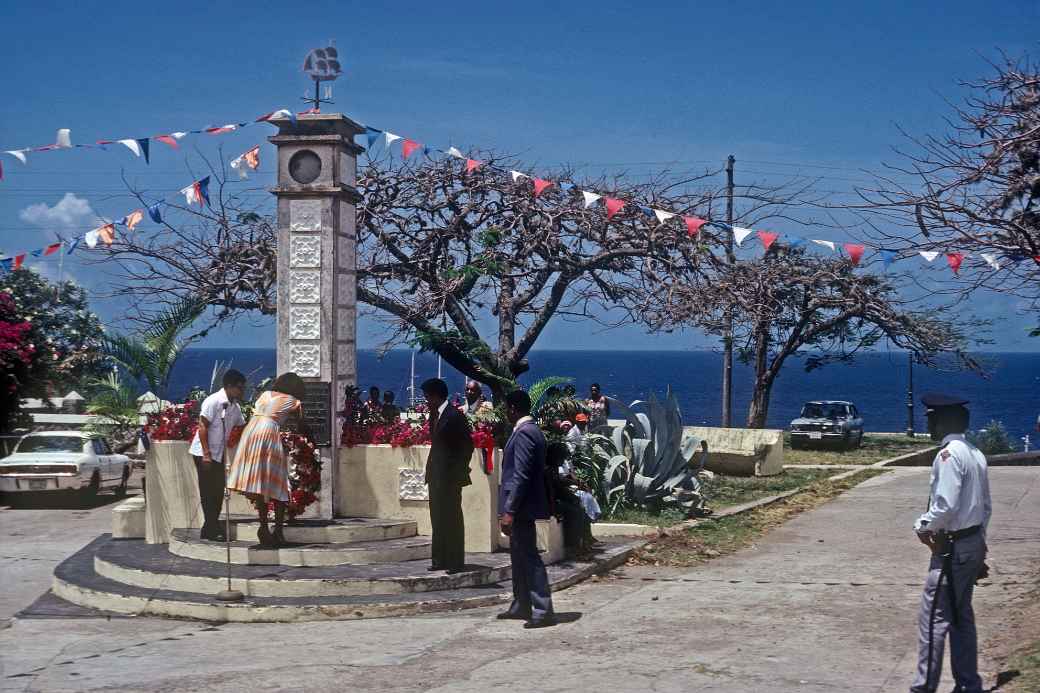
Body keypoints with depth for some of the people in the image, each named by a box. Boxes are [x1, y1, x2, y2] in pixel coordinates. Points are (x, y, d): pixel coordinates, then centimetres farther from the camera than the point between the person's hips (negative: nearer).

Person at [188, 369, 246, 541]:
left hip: (219, 455, 8)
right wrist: (206, 454, -21)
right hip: (204, 453, -8)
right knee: (208, 491, -6)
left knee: (218, 491, 9)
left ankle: (210, 529, 17)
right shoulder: (213, 402, -17)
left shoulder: (235, 407, 7)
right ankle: (212, 529, -2)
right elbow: (202, 427, -19)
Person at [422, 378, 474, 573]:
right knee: (437, 518, 10)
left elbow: (467, 445, -12)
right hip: (436, 476, 8)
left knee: (452, 518, -5)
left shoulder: (455, 416, -12)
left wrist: (459, 471, -12)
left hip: (450, 477, -8)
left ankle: (456, 562, -1)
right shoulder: (434, 415, 13)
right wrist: (431, 471, 12)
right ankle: (440, 560, 15)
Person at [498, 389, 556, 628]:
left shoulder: (524, 433, -17)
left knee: (529, 557, -8)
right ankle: (522, 606, 26)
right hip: (521, 507, 10)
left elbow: (521, 475, -22)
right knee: (519, 555, 17)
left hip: (522, 506, -10)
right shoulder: (530, 430, 14)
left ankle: (543, 611, -6)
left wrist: (509, 511, -22)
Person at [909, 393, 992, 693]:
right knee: (961, 617, 16)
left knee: (933, 618, -5)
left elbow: (946, 506, -23)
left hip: (952, 547, -9)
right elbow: (986, 507, 15)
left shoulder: (949, 454, -18)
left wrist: (922, 525, -7)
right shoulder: (975, 453, 11)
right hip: (974, 542, 9)